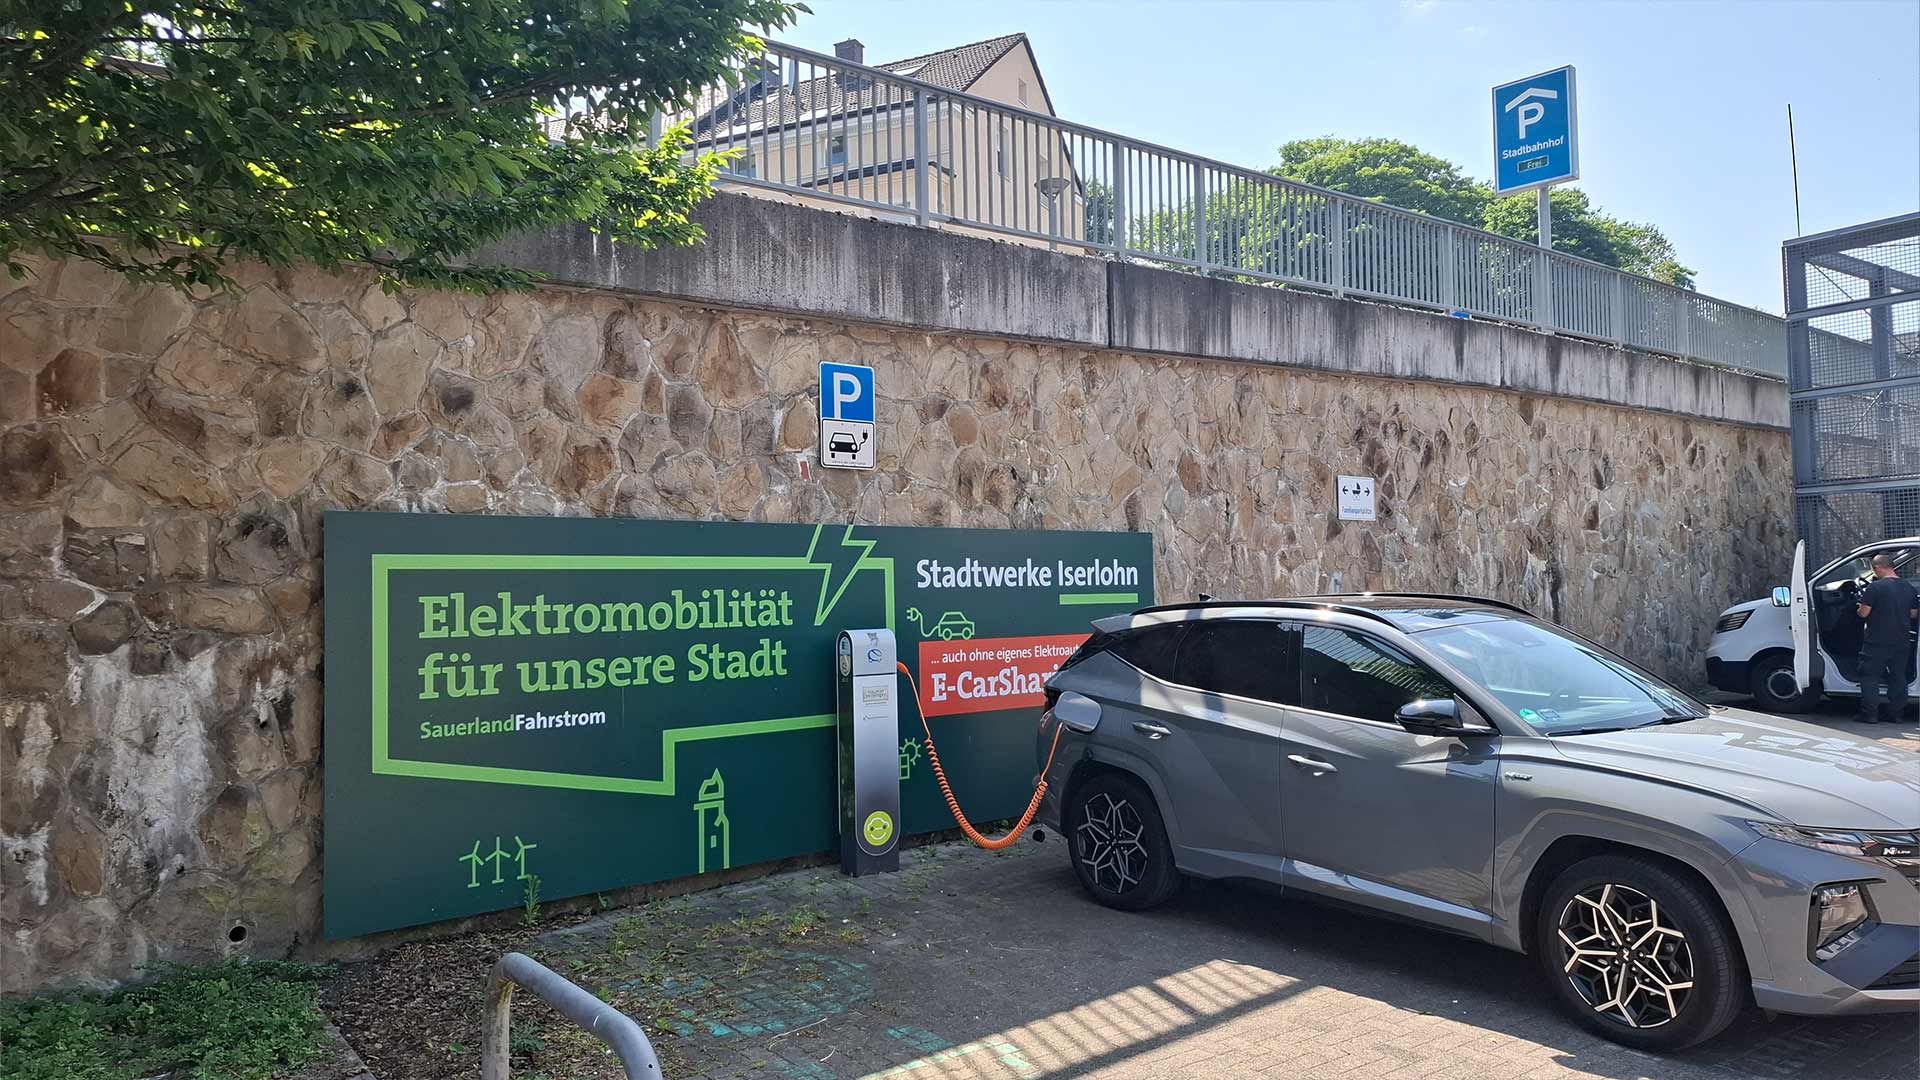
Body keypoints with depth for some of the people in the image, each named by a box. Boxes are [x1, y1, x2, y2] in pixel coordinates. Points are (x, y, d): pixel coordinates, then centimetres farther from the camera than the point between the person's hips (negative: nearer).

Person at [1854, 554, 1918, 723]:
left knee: (1870, 677, 2)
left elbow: (1863, 613, -16)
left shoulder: (1875, 587, -16)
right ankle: (1896, 714, 18)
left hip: (1877, 642, -6)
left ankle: (1870, 714, 0)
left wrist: (1860, 609, 6)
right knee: (1898, 678, 15)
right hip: (1902, 642, 6)